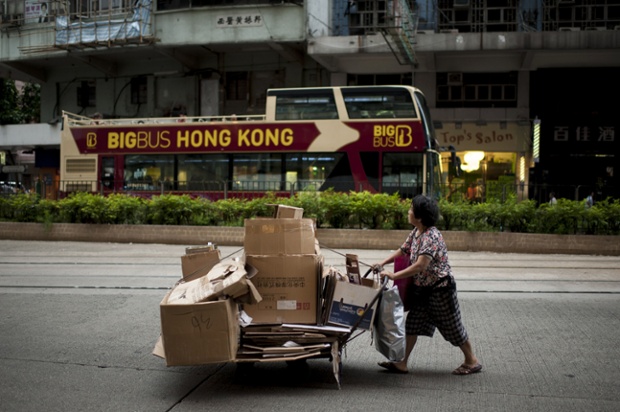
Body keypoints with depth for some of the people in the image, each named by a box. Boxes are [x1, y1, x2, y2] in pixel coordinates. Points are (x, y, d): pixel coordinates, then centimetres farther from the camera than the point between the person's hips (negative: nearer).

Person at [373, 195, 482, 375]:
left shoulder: (432, 237, -27)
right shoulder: (415, 232, 3)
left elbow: (420, 265, -34)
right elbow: (402, 251, 13)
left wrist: (393, 275, -32)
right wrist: (382, 264, -1)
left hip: (440, 288, -9)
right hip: (423, 288, 9)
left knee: (452, 327, 5)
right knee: (413, 324, 7)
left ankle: (472, 361, 23)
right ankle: (402, 363, 12)